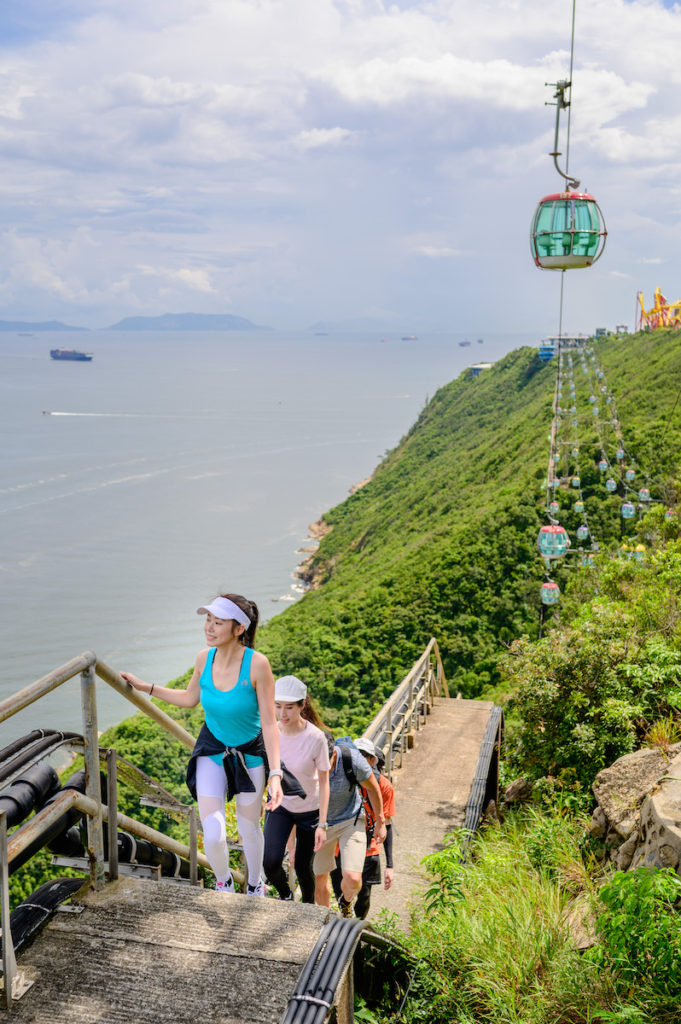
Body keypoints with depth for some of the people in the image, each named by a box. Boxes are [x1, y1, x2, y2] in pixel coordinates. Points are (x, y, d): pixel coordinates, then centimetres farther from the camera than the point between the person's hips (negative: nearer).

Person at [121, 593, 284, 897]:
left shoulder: (257, 664, -27)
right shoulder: (204, 657, -15)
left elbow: (269, 723, -22)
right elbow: (190, 699, 7)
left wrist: (276, 774, -27)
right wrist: (144, 686, 7)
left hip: (250, 754, -2)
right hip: (212, 750, 2)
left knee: (249, 829, 16)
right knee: (213, 836, -7)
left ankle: (255, 885, 47)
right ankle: (223, 881, 27)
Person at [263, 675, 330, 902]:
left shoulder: (316, 738, -24)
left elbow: (324, 782, -15)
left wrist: (322, 824, -15)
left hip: (309, 809, -2)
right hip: (279, 805, 2)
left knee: (303, 867, 9)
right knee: (271, 862, -16)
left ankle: (309, 906, 41)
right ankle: (285, 896, 17)